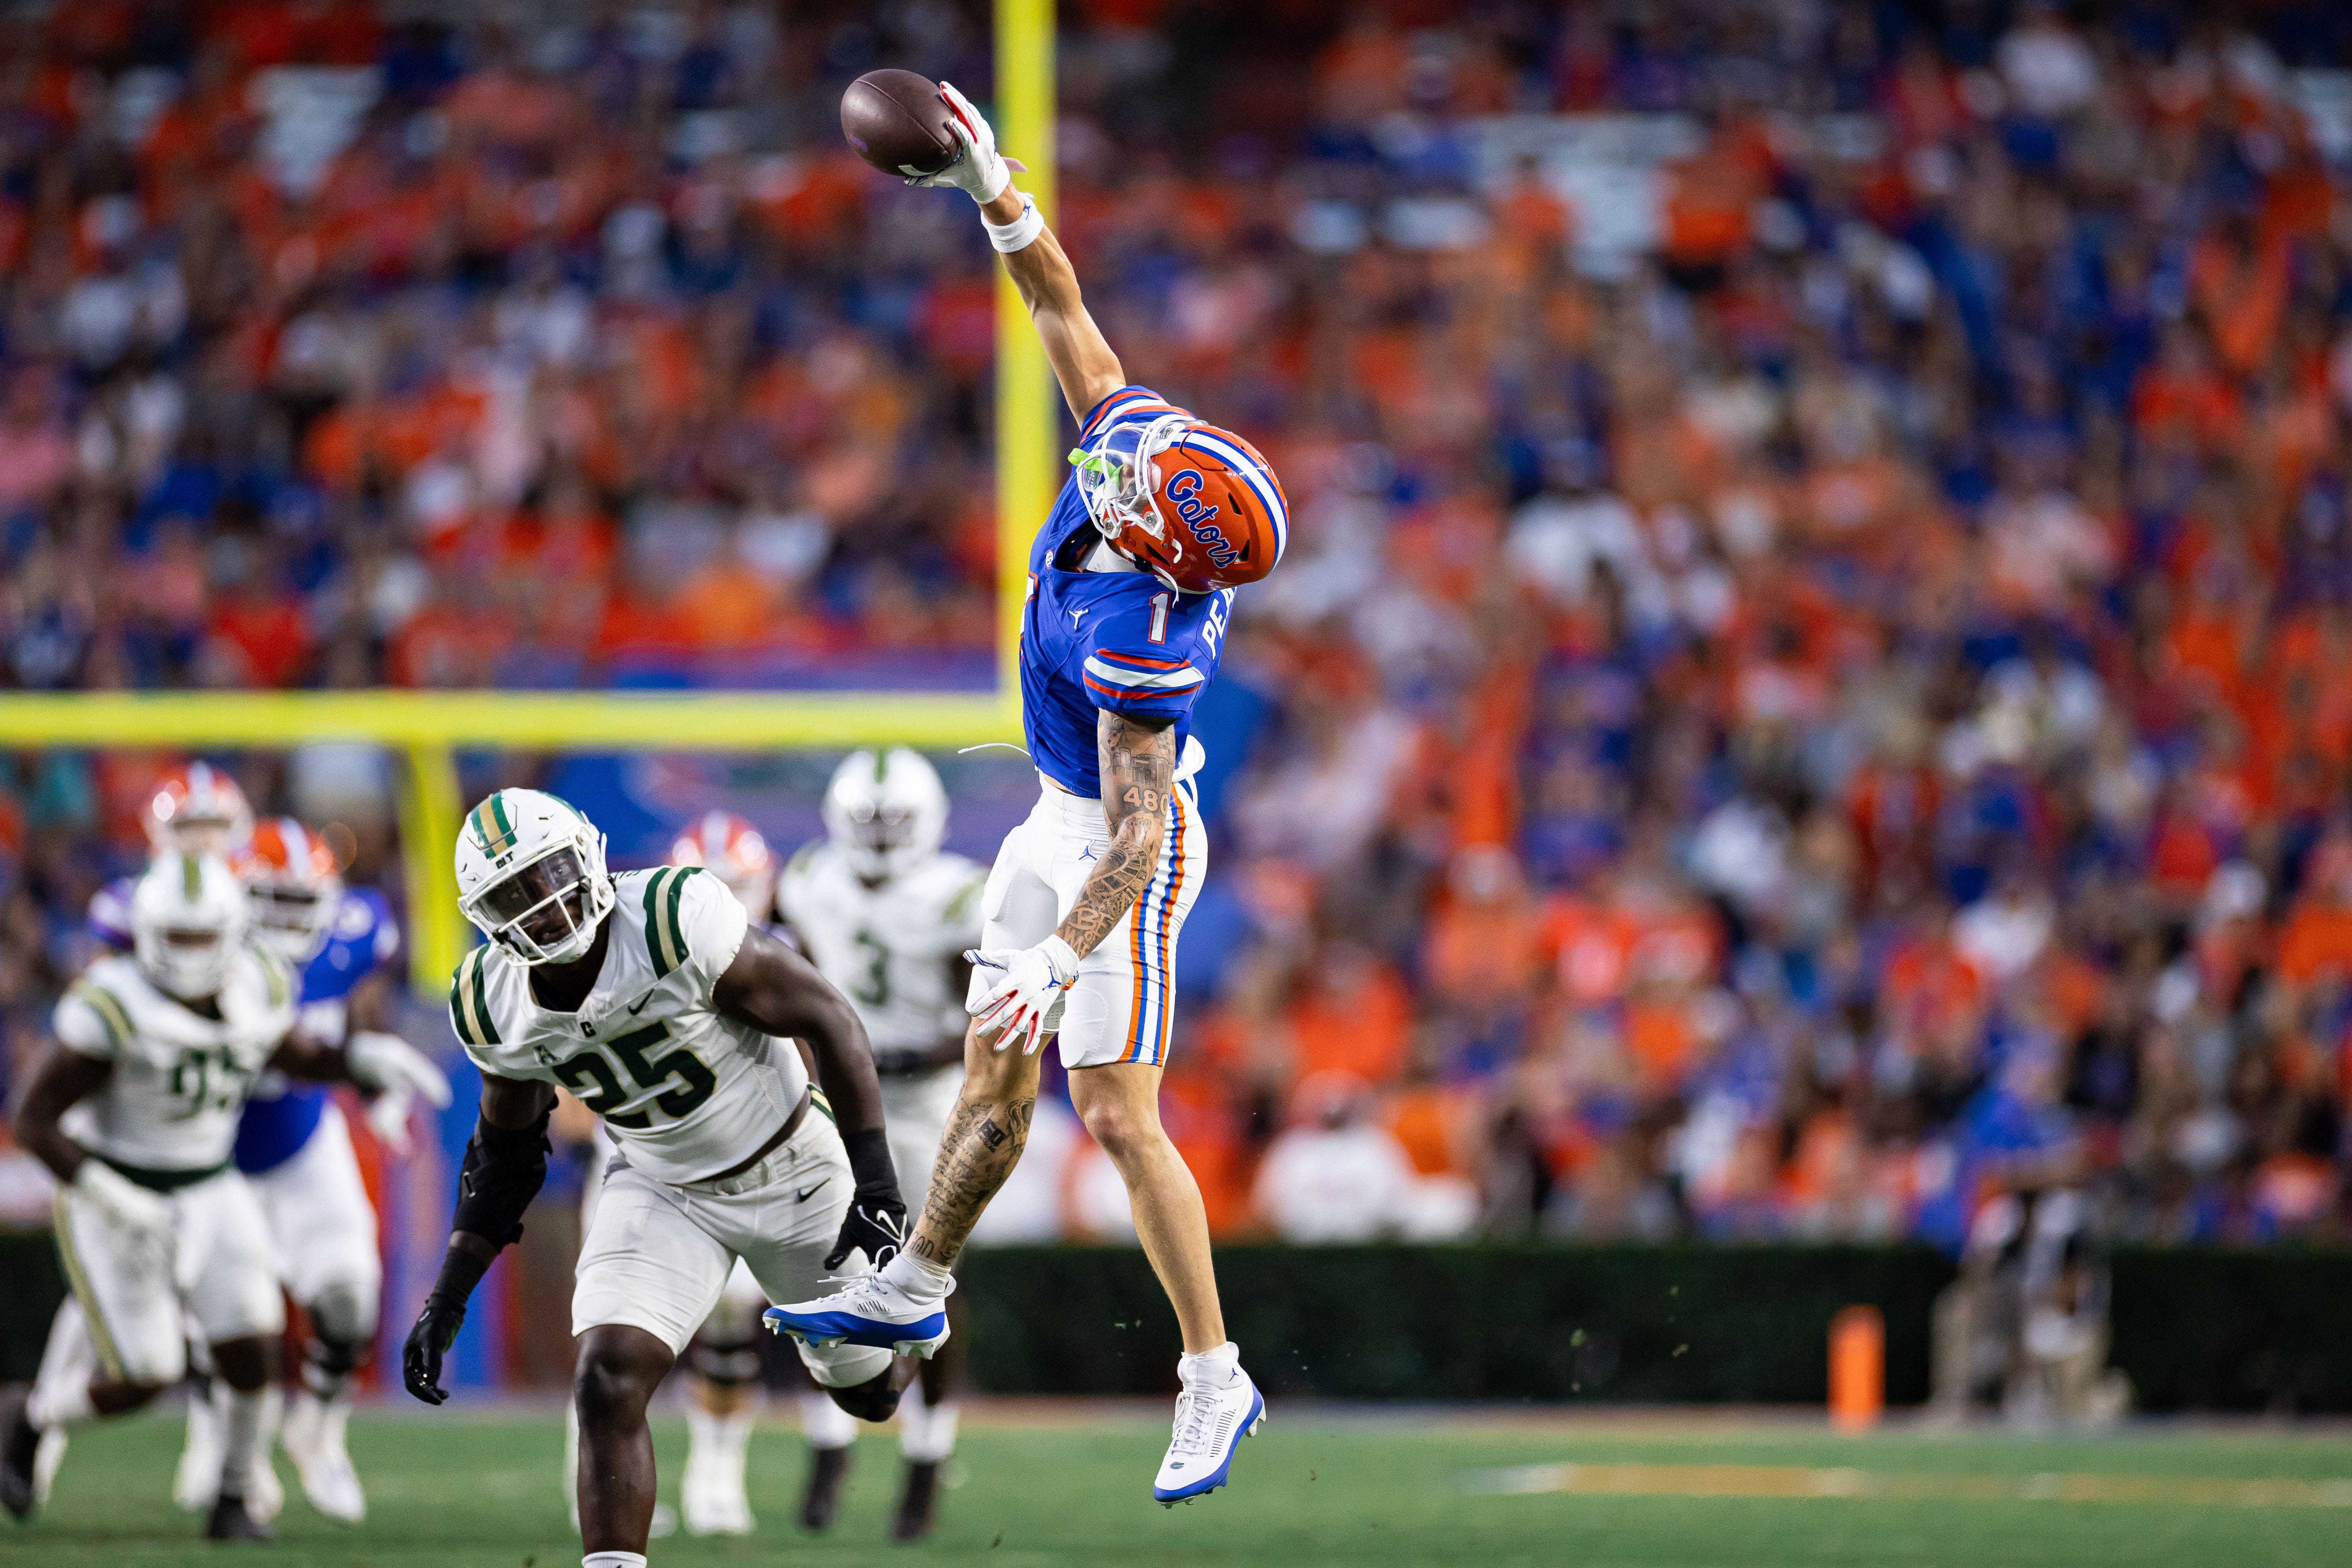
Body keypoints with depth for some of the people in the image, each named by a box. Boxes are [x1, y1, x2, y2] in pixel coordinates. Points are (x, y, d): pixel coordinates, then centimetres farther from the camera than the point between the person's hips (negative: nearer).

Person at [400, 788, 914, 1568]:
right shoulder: (494, 1007, -13)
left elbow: (829, 1021, -20)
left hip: (794, 1173, -3)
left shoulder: (677, 920, -31)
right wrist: (447, 1300, 0)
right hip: (664, 1193, 3)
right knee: (607, 1390, -20)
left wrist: (876, 1190, -22)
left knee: (869, 1392, 15)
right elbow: (505, 1152, 6)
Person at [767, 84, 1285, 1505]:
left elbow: (1138, 837, -34)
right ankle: (913, 1291, 33)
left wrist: (1062, 961, -39)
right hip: (1066, 815, 9)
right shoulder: (1138, 433, -16)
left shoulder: (1138, 641, -35)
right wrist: (992, 189, -11)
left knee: (1121, 1118, -8)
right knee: (996, 1074, 19)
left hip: (1119, 849, -9)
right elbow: (1064, 309, -4)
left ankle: (1215, 1378, -1)